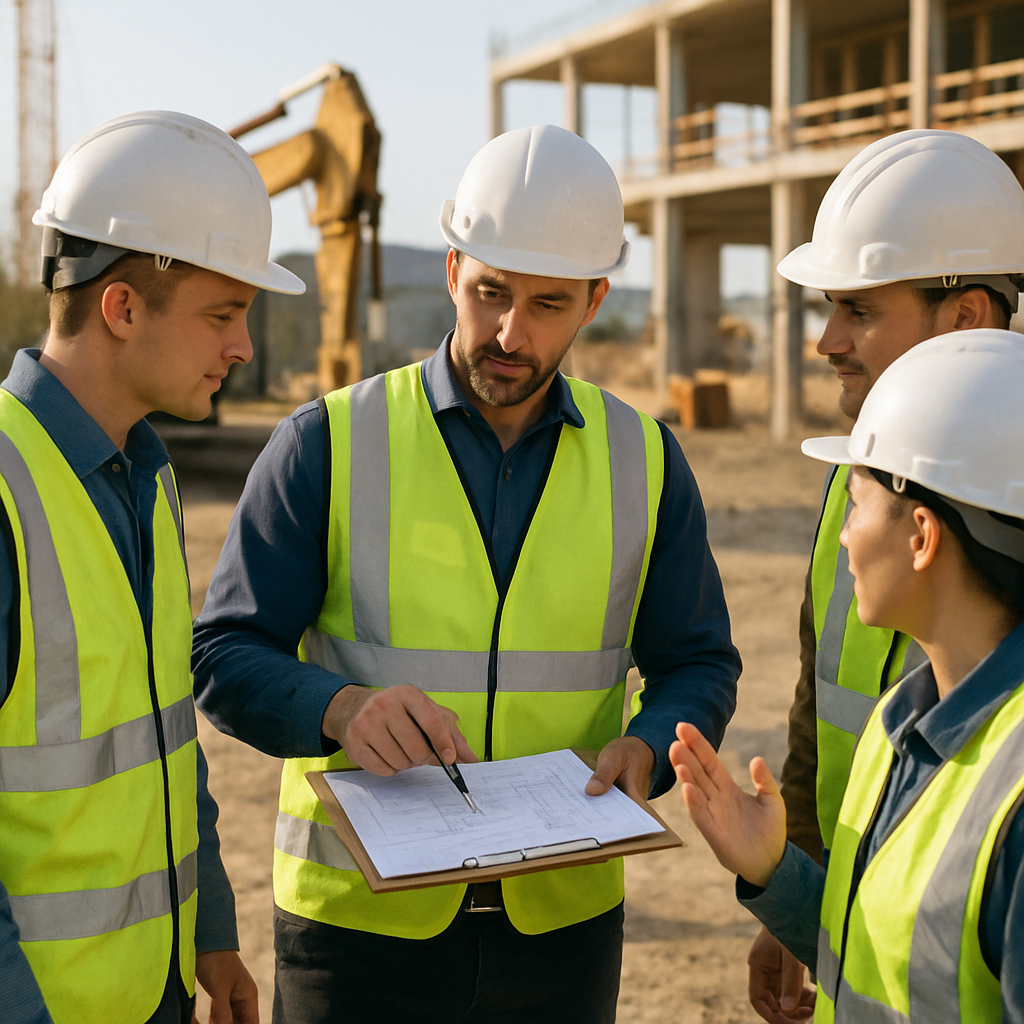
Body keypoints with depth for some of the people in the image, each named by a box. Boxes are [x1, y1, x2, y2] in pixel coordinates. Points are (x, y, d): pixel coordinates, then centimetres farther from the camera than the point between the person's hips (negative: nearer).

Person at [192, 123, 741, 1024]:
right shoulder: (329, 443, -7)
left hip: (562, 923, 3)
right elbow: (226, 658, -8)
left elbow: (697, 664, 7)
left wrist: (644, 750, -14)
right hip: (360, 917, -2)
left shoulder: (644, 460, 2)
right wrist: (342, 708, -28)